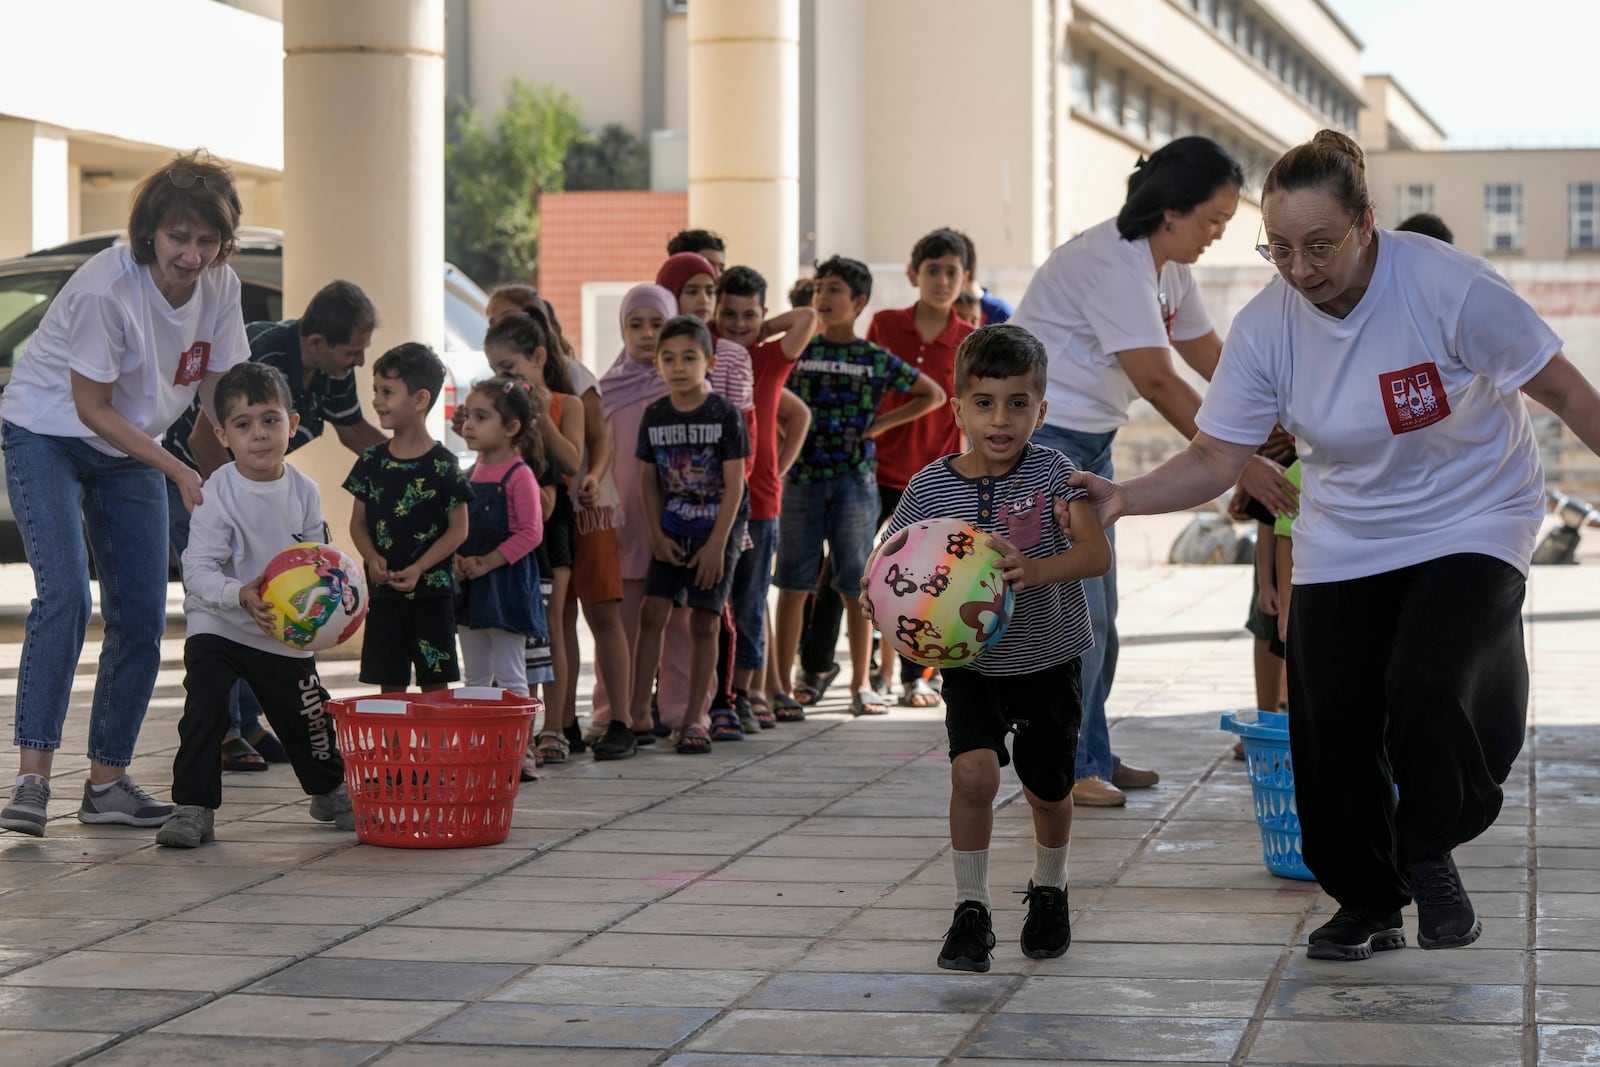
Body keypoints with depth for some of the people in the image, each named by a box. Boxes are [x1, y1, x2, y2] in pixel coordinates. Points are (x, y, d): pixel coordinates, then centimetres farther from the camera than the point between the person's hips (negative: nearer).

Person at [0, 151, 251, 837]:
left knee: (141, 620, 0)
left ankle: (107, 782, 9)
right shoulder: (106, 288, -28)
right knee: (64, 597, -22)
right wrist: (178, 472, -24)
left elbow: (219, 391, -2)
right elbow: (91, 407, -21)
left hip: (130, 451, 6)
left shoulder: (221, 286, -10)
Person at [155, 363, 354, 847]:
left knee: (306, 715, 15)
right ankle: (194, 807, -11)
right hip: (217, 625, -4)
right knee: (205, 706, -20)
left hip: (288, 634, 4)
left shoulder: (304, 491, -3)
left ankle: (330, 791, 39)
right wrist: (240, 596, -39)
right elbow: (198, 569, -23)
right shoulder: (219, 492, -18)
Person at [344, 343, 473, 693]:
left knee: (435, 683, 1)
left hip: (431, 591, -4)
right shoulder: (371, 461, 5)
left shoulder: (442, 465, -7)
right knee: (390, 685, 8)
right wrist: (372, 558, -10)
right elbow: (358, 522, 10)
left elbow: (458, 529, -6)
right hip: (383, 592, 4)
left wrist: (418, 569, -16)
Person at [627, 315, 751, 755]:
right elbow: (648, 479, 8)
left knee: (704, 621, 0)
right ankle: (638, 714, -1)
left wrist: (716, 544, -13)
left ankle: (694, 718, 8)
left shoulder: (725, 415, -9)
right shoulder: (655, 416, 2)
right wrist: (657, 535, -2)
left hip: (717, 530, -3)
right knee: (651, 612, -5)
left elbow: (734, 484, -10)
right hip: (672, 530, 3)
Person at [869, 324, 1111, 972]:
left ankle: (1049, 889, 41)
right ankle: (970, 910, -4)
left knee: (1047, 789, 11)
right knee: (974, 771, -20)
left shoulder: (1051, 472, -15)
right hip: (972, 661, 0)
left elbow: (1096, 552, -26)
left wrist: (1035, 570, -45)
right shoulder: (930, 487, -10)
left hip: (1048, 658, 0)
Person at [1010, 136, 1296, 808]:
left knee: (1096, 608, 12)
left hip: (1090, 443, 10)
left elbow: (1213, 358, 11)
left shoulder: (1169, 270, 8)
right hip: (1039, 437, -10)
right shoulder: (1113, 262, -24)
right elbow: (1157, 381, -28)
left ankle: (1092, 757, 20)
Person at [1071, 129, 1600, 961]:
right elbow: (1214, 459, -11)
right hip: (1343, 543, 4)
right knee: (1330, 724, -3)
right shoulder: (1266, 326, -11)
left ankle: (1430, 856, 8)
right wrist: (1123, 499, -27)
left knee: (1427, 691, -23)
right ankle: (1367, 900, 22)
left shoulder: (1448, 285, -22)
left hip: (1470, 525, -3)